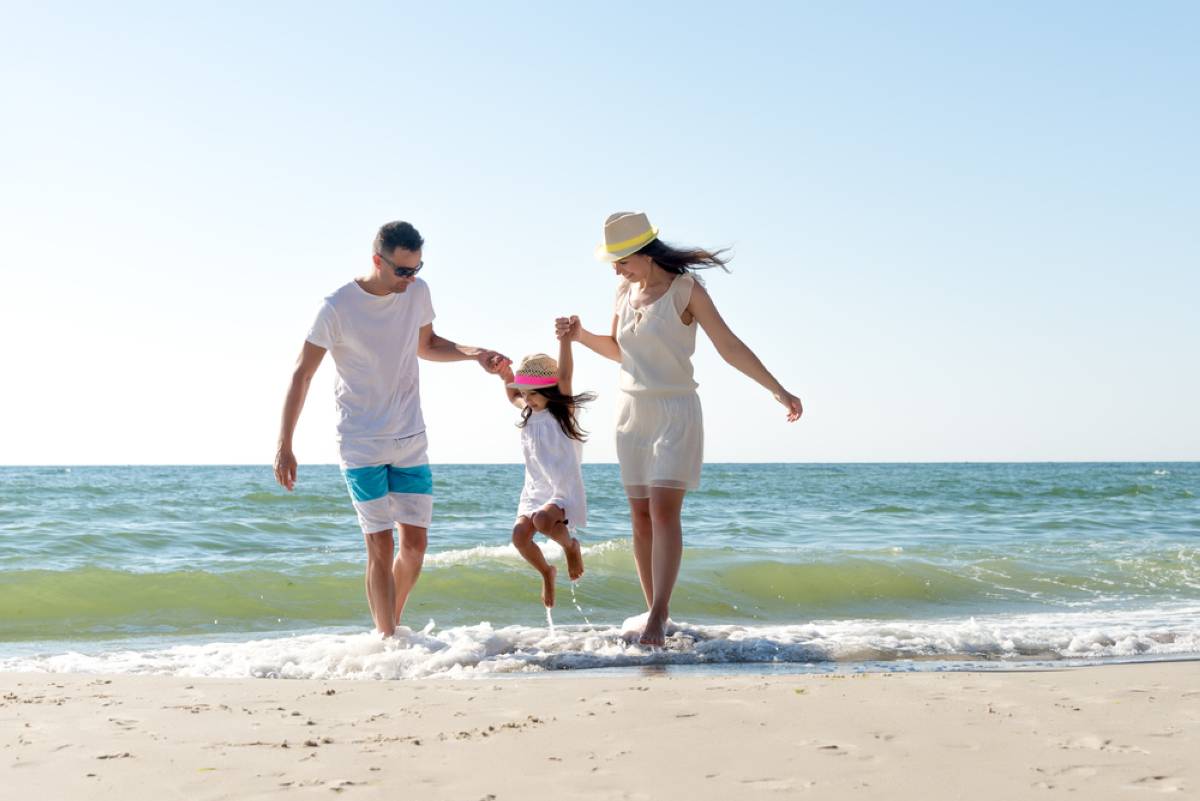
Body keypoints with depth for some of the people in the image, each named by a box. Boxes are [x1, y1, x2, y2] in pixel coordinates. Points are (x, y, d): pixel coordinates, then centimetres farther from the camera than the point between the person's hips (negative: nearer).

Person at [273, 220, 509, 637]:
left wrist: (474, 354, 3)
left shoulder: (418, 292, 1)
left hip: (411, 442, 5)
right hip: (362, 445, -5)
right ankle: (387, 640, -1)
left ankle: (390, 625, 23)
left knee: (415, 544, 4)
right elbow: (301, 375, -9)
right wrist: (284, 446, -11)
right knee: (380, 546, -9)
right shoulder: (338, 308, -14)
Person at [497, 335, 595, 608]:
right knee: (519, 534, -21)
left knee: (542, 519, -36)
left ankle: (570, 545, -2)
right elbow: (512, 397, 34)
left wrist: (564, 339, -30)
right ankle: (547, 572, 7)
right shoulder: (530, 414, 12)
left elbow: (564, 376, -20)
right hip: (534, 491, 6)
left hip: (564, 492, -6)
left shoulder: (563, 412, -5)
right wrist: (507, 378, 15)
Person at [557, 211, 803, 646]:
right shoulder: (624, 290, 9)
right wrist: (581, 335, 6)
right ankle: (654, 614, 8)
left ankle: (657, 618, -23)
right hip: (632, 411, 6)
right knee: (641, 518, 3)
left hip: (675, 412, -6)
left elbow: (729, 346, -8)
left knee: (663, 510, -17)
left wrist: (777, 389, -13)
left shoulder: (684, 289, -8)